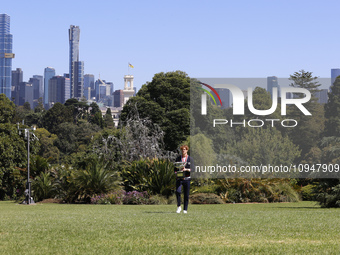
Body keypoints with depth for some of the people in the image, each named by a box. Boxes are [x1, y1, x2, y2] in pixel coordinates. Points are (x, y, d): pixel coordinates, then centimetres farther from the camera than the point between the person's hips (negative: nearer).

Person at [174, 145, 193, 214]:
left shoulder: (190, 159, 4)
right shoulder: (178, 158, 10)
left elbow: (192, 169, -4)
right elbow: (175, 168, 11)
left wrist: (186, 169, -22)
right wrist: (176, 174, -8)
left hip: (187, 178, 0)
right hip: (179, 178, 0)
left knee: (186, 194, 1)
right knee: (178, 191, -20)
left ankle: (185, 209, 12)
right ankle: (179, 207, -5)